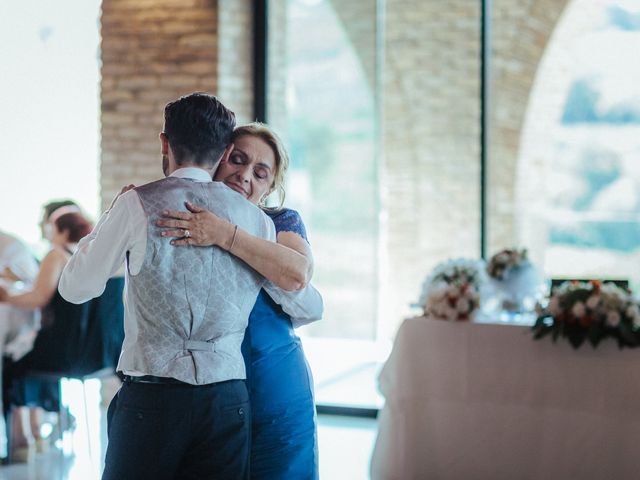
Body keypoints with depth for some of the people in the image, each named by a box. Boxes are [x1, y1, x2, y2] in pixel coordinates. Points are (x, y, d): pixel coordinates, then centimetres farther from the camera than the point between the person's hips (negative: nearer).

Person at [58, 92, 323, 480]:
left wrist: (107, 223, 19)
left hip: (152, 396, -3)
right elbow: (309, 308, 14)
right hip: (228, 400, 3)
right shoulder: (254, 218, 6)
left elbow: (75, 288, 4)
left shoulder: (137, 205, -4)